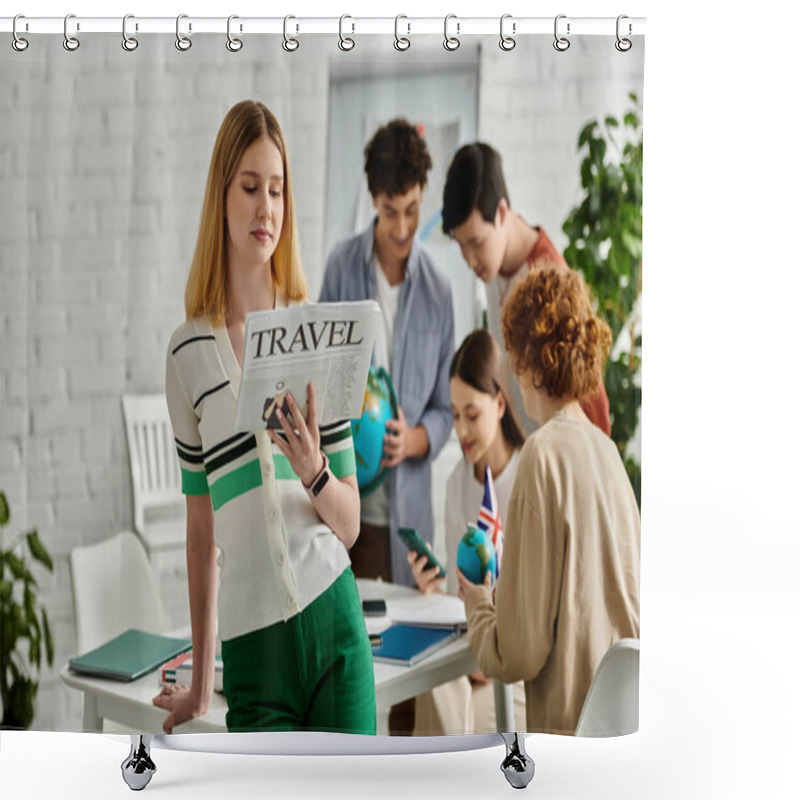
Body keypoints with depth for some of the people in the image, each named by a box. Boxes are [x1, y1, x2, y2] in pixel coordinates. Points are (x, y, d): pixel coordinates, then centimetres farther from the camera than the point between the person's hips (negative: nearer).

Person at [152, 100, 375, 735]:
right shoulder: (188, 351, 4)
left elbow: (351, 525, 7)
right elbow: (199, 528, 10)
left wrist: (314, 474, -15)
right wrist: (200, 680, 15)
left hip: (334, 620, 0)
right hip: (251, 642, 0)